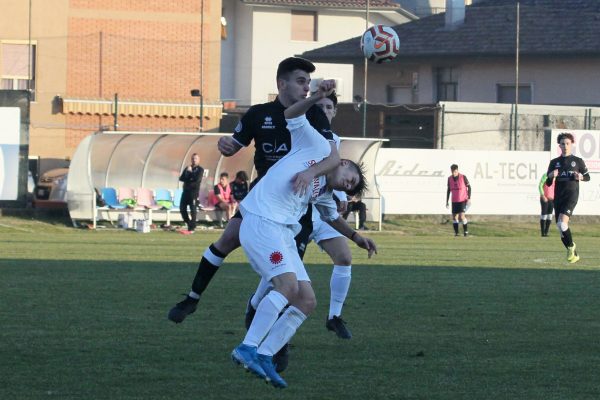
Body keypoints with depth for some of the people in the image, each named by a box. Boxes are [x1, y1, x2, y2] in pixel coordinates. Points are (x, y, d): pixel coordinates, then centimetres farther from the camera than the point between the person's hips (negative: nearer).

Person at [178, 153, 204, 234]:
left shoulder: (200, 169, 2)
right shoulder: (187, 168, 18)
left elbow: (197, 179, -14)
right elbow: (181, 178, 9)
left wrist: (190, 172, -5)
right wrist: (191, 179, -6)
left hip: (194, 191, -6)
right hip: (186, 190, 6)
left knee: (193, 210, -8)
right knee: (182, 208, 4)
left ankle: (191, 228, -5)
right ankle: (189, 224, 20)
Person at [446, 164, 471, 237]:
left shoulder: (463, 177, -10)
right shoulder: (450, 179, 1)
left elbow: (469, 187, -2)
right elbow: (449, 190, 11)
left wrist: (469, 198, -8)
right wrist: (447, 201, 10)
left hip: (463, 200, -4)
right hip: (454, 201, 4)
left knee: (462, 216, -15)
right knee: (455, 217, 1)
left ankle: (466, 231, -1)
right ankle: (456, 232, 10)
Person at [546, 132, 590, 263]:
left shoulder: (577, 161, 5)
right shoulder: (554, 162, 11)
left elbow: (587, 177, 15)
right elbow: (548, 183, 11)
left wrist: (581, 177, -8)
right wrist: (551, 176, -12)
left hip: (571, 195, -4)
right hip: (558, 197, 4)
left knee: (562, 222, -24)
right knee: (560, 226, 3)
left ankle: (571, 246, -3)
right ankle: (574, 253, 18)